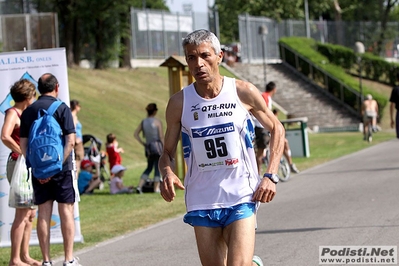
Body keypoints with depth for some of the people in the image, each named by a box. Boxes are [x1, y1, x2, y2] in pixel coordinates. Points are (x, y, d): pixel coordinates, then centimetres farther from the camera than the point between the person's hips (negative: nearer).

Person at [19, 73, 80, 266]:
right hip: (61, 168, -3)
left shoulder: (28, 111, 6)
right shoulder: (62, 109, -5)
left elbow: (23, 145, 5)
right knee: (66, 212, 3)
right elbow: (70, 141, -14)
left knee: (43, 213, 6)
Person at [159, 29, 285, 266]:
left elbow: (276, 129, 10)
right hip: (202, 201, 2)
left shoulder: (243, 92, -3)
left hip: (242, 196, -2)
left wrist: (271, 176, -1)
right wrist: (167, 173, -15)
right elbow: (168, 152, 8)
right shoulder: (179, 103, 0)